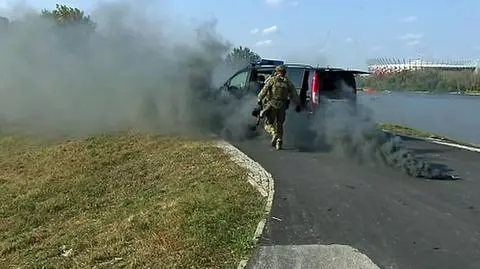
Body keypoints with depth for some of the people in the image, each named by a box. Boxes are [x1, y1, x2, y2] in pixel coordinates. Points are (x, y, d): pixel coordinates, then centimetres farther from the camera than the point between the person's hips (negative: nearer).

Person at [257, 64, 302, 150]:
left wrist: (259, 99, -3)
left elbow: (264, 90, -9)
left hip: (272, 105, -3)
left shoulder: (272, 79, 1)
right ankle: (279, 143, 9)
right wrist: (298, 104, 13)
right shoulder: (287, 82, 10)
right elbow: (294, 94, 9)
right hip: (282, 106, 3)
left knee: (268, 123, 8)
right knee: (279, 125, 14)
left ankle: (274, 134, -19)